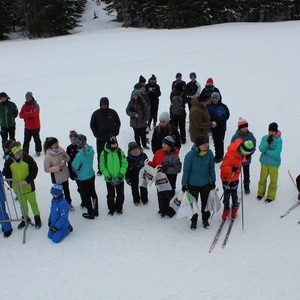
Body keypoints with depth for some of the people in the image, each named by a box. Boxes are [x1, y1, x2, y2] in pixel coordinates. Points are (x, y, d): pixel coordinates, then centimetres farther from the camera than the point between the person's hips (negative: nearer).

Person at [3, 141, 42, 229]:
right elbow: (6, 174, 4)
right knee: (23, 204, 20)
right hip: (17, 188, 2)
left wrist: (27, 181, -20)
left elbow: (34, 170, -11)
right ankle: (25, 218, 40)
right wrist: (11, 184, -5)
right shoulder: (9, 162, -9)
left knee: (33, 202, 14)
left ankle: (37, 217, 33)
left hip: (29, 186, -2)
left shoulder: (28, 158, -16)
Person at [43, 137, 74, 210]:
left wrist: (65, 157, -22)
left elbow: (68, 159, 2)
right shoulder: (48, 156, -25)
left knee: (66, 189, 25)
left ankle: (69, 203, 47)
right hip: (56, 177, -5)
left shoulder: (61, 150, -10)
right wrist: (58, 167, -28)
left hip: (65, 174, 6)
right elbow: (46, 169, -22)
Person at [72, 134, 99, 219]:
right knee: (93, 193, 22)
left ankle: (91, 214, 28)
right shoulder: (91, 150, -11)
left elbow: (75, 167, -20)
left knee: (86, 196, 13)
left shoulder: (80, 155, -31)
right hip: (91, 175, 6)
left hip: (83, 179, -6)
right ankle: (95, 211, 38)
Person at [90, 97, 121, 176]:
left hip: (111, 138, 0)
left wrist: (115, 133, -4)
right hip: (100, 139, 0)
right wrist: (96, 134, -6)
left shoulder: (113, 112, -5)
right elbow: (92, 125, 3)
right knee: (100, 154, 7)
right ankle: (100, 169, 20)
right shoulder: (96, 113, -6)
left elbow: (118, 123, 5)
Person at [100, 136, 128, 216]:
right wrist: (109, 177, -16)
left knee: (120, 194, 14)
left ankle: (119, 208, 36)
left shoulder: (120, 152, -9)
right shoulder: (104, 153, -11)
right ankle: (111, 209, 35)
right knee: (110, 195, 14)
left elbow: (125, 164, -7)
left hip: (120, 179, 1)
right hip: (109, 179, -1)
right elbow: (102, 167, -9)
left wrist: (120, 176, -16)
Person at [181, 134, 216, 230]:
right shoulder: (190, 155, -24)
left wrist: (213, 181, 8)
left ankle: (205, 219, 40)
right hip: (193, 184, -3)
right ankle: (193, 221, 35)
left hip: (206, 183, 3)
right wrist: (184, 184, -7)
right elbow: (186, 170, -13)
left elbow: (211, 168, 1)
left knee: (205, 203, 18)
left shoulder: (209, 153, -14)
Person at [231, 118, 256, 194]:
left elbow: (254, 145, -1)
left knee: (246, 173, 20)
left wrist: (250, 153, -15)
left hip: (247, 158, 4)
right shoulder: (236, 136, -19)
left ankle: (247, 187, 38)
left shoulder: (250, 135, -8)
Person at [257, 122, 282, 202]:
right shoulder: (265, 138, -5)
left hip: (274, 163, -3)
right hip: (264, 162, 3)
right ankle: (260, 193, 36)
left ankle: (271, 196, 27)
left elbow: (276, 153, -21)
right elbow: (261, 149, -15)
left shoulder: (279, 140, -16)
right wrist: (268, 142, -27)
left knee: (273, 181, 9)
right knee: (262, 178, 16)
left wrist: (266, 151, -16)